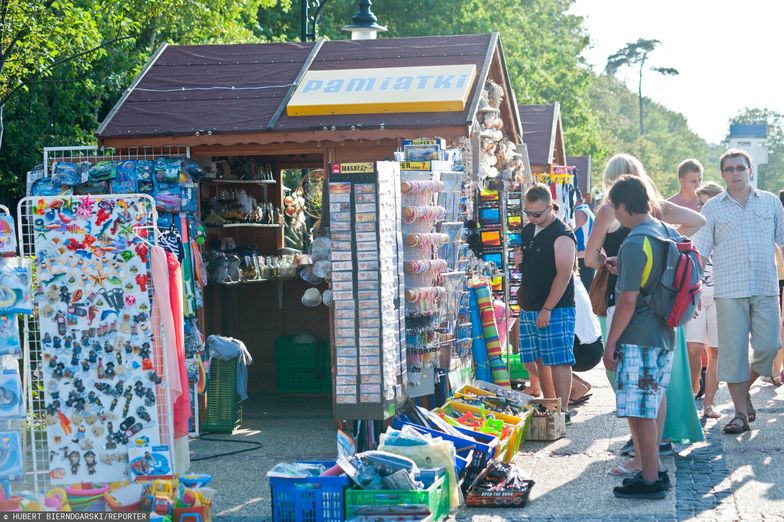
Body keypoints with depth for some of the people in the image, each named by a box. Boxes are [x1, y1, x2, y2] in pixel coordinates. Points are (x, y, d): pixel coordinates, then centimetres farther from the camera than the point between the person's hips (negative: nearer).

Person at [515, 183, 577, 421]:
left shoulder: (562, 235, -12)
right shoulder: (528, 231, 14)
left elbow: (564, 274, -17)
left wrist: (547, 309, -19)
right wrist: (517, 259, 3)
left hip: (555, 311, -8)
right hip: (528, 308, 8)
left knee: (559, 361, -5)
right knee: (538, 361, 11)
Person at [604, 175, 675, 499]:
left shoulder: (634, 245, -19)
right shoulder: (665, 234, 9)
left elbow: (628, 302, -20)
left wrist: (610, 343, -13)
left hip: (638, 341, -9)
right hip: (664, 337, 9)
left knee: (639, 412, -3)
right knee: (649, 409, 17)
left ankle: (649, 482, 1)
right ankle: (653, 472, 25)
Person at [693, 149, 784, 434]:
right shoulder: (712, 208, 6)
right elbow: (700, 252, 5)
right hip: (729, 291, -1)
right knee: (732, 351, -2)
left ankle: (744, 389, 23)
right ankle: (741, 413, 6)